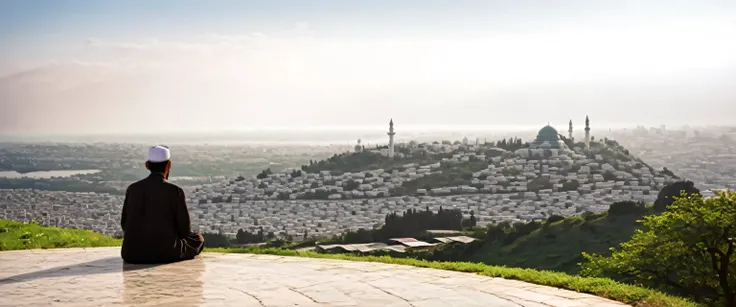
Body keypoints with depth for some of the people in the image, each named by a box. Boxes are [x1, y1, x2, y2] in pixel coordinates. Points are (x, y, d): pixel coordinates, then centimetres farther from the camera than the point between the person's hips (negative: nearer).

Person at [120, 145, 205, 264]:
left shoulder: (132, 189, 3)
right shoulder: (175, 191, -7)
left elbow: (124, 224, 9)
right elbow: (185, 229, -2)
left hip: (132, 254, 4)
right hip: (165, 253, -4)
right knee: (197, 239, 26)